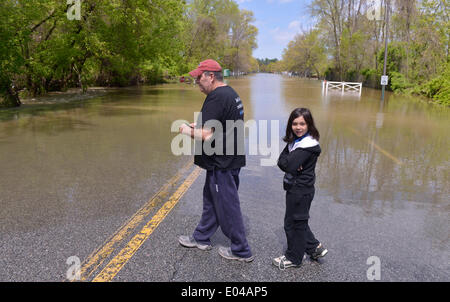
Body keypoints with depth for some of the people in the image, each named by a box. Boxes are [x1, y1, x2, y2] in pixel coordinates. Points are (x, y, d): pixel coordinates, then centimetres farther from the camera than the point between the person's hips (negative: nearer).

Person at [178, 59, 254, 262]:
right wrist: (200, 125, 12)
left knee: (227, 206, 3)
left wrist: (188, 131, -8)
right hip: (231, 158, 11)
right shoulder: (230, 93, 12)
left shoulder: (216, 98, -21)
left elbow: (206, 136, -26)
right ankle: (201, 239, 37)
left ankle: (241, 251, 18)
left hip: (222, 163, -11)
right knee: (211, 199, 21)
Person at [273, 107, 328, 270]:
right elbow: (281, 161, 0)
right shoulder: (294, 140, 8)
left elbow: (289, 165, -29)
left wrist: (287, 160, -10)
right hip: (294, 187, 9)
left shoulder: (308, 145, -21)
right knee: (298, 221, 21)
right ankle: (314, 247, 36)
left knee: (293, 223, 6)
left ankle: (293, 258, 23)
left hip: (301, 190, -9)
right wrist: (290, 163, -18)